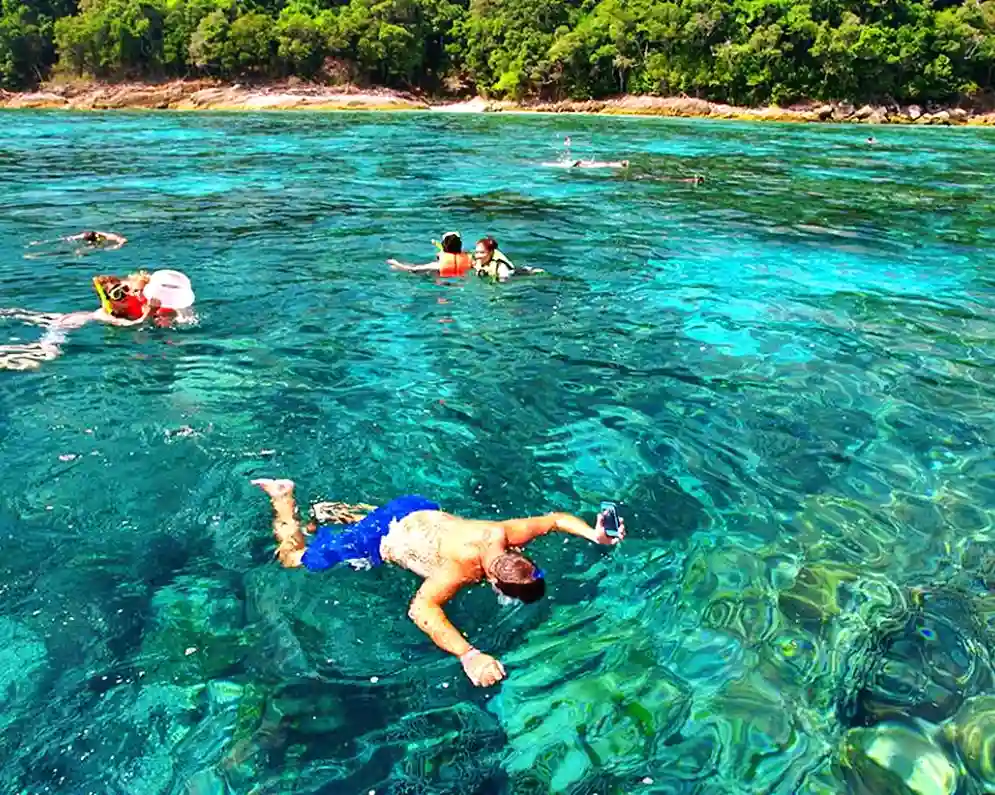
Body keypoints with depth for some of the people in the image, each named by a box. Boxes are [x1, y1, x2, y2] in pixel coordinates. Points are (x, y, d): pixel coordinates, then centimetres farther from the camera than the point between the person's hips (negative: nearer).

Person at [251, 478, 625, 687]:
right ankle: (282, 496, 32)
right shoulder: (463, 568, -41)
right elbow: (420, 609, -54)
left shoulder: (504, 533, -23)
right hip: (374, 544, -5)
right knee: (294, 559, 16)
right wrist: (468, 655, -64)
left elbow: (554, 518, -8)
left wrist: (595, 535, -22)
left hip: (418, 510, 6)